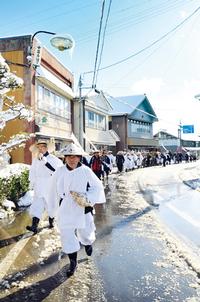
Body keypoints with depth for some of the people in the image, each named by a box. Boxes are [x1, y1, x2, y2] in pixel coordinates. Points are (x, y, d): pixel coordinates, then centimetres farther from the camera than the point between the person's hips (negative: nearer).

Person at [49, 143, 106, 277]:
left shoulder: (86, 171, -12)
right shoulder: (60, 172, -6)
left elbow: (98, 187, -7)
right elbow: (54, 191, 5)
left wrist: (88, 198, -19)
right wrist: (56, 207, 11)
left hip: (82, 210, -1)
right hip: (65, 211, 1)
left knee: (85, 232, 17)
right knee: (67, 236, 6)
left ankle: (88, 243, 55)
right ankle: (73, 263, 28)